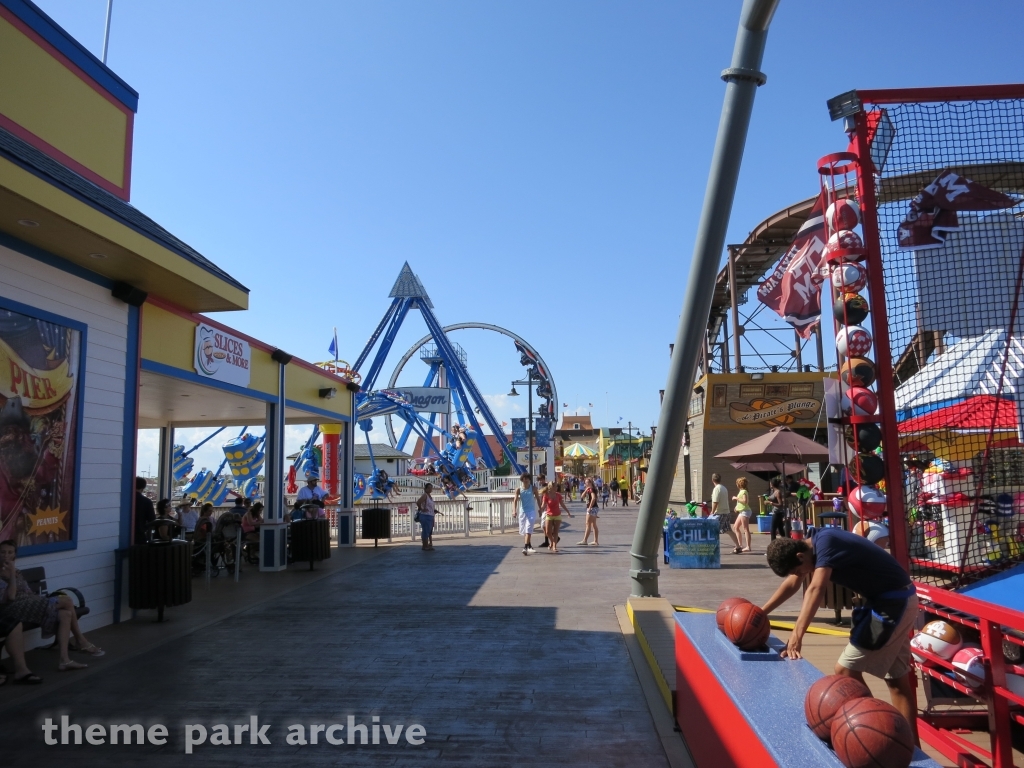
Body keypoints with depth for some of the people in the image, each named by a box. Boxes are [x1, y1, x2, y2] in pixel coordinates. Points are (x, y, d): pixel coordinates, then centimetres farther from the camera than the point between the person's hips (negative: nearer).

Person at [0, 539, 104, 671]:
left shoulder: (17, 573, 22)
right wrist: (12, 574, -15)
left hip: (30, 605, 9)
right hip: (15, 608, -9)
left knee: (65, 614, -13)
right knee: (66, 600, -20)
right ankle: (82, 642, -11)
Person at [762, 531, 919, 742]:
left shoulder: (825, 543, -24)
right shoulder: (816, 543, 4)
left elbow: (815, 590, -38)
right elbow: (792, 583, 14)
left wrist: (797, 634, -45)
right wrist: (760, 612, 15)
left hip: (893, 603, -10)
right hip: (898, 600, 10)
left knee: (845, 670, -6)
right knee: (897, 679, 15)